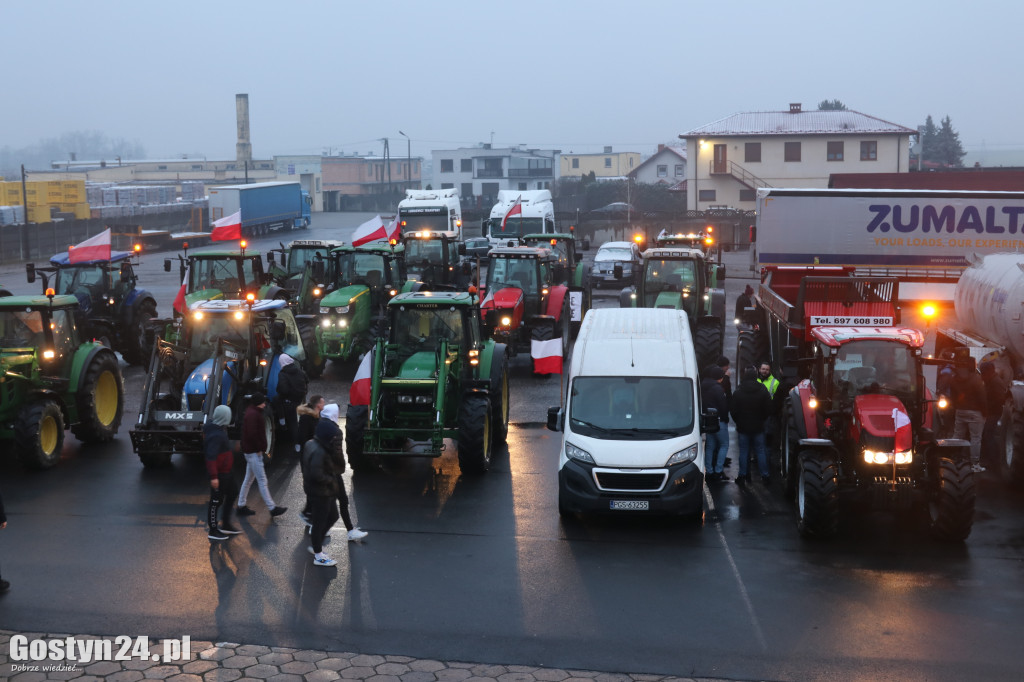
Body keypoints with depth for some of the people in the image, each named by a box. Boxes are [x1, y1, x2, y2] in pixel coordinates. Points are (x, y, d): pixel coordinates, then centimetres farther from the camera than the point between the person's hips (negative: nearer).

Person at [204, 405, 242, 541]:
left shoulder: (219, 429, 6)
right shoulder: (216, 435, -26)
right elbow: (211, 457, -29)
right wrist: (213, 477, -30)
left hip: (227, 471, 11)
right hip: (219, 473, -11)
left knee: (231, 495, 21)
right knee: (216, 500, 2)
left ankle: (226, 525, 33)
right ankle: (213, 531, 14)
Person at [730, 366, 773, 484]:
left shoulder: (738, 392, -5)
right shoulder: (763, 391, -4)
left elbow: (732, 410, -3)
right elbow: (768, 409, 0)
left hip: (743, 427, -1)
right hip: (758, 426, 1)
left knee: (743, 451, 6)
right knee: (760, 450, 7)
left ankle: (743, 475, 7)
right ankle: (765, 475, 9)